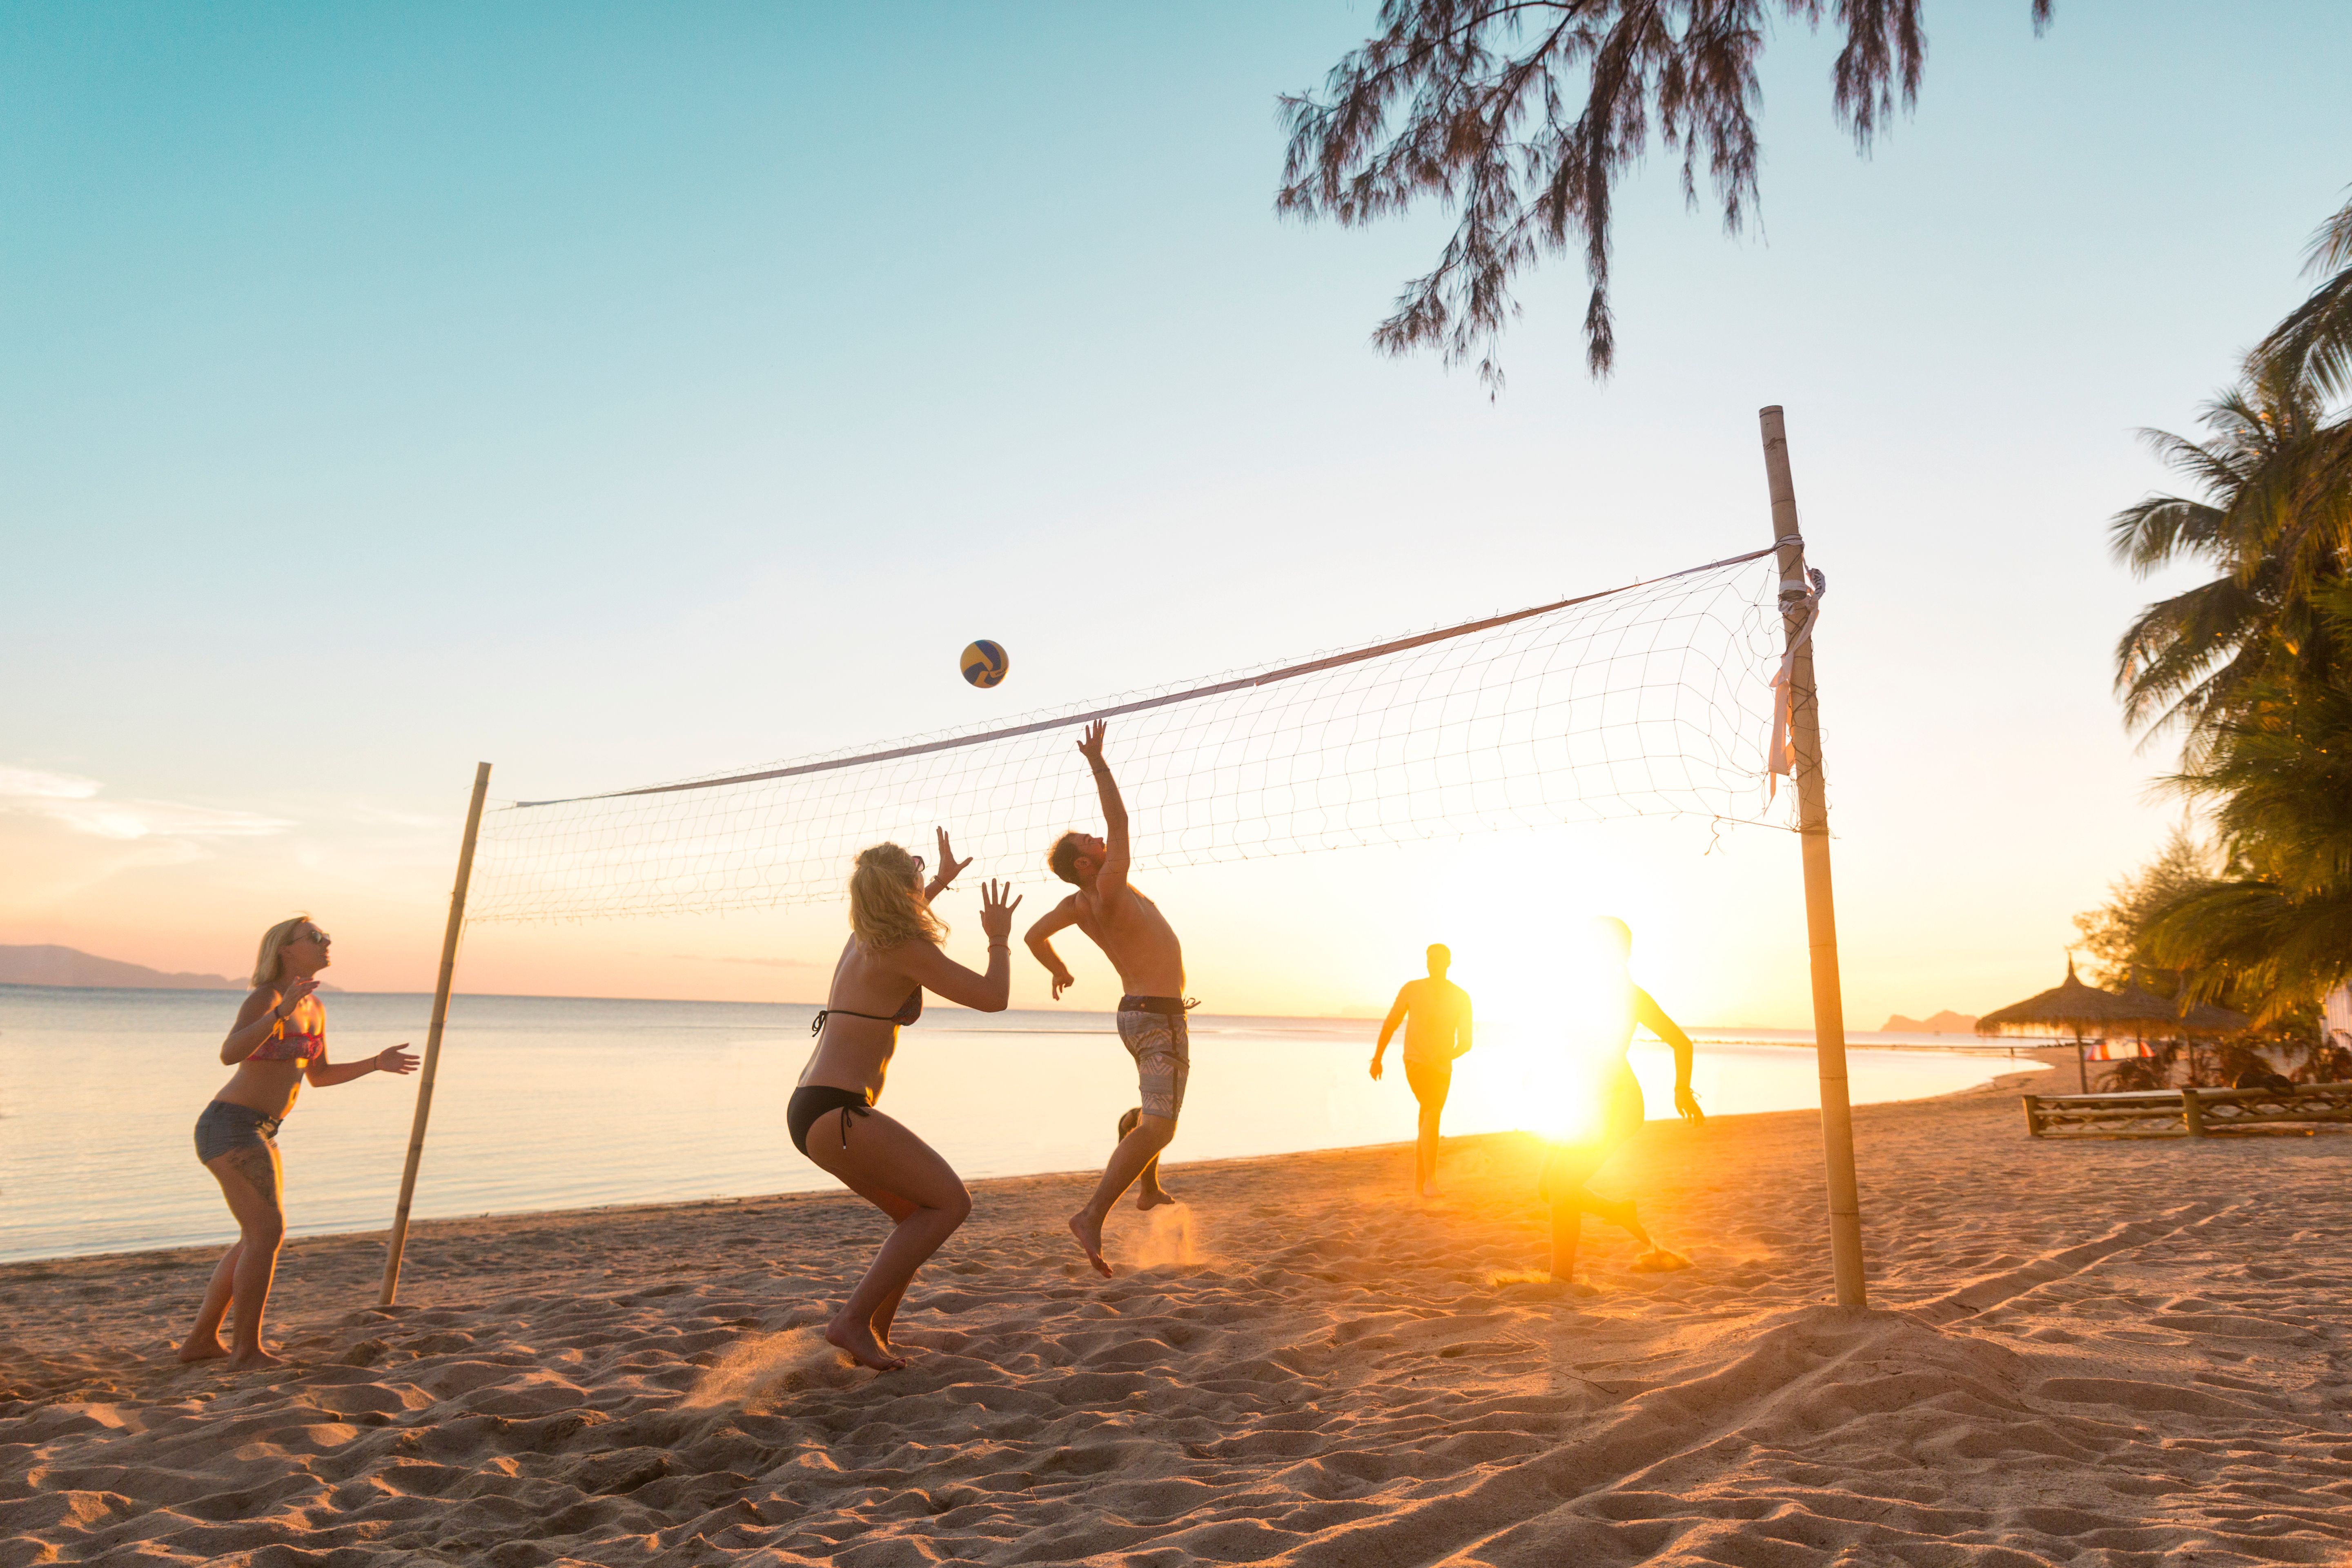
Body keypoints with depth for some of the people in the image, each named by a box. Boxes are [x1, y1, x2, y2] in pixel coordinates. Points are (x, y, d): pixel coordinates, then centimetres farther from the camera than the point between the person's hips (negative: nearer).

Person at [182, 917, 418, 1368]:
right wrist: (282, 1011, -43)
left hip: (257, 1132, 9)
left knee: (261, 1239, 15)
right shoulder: (265, 997, -15)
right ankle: (248, 1351, 0)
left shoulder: (314, 1006, 11)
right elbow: (229, 1055, -33)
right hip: (230, 1126, -9)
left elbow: (319, 1076, 21)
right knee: (268, 1233, -9)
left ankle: (201, 1340, 25)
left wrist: (377, 1063, 13)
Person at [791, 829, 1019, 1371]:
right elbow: (994, 998, -7)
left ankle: (875, 1336, 15)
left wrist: (944, 879, 50)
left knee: (922, 1213, 15)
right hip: (836, 1113, -9)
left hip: (811, 1109, 9)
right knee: (952, 1202, -4)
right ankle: (854, 1320, -5)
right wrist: (1000, 940, 9)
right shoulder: (908, 951, -12)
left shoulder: (863, 936, 13)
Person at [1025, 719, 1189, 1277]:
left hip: (1138, 1014, 10)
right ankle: (1093, 1216, -22)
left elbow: (1035, 936, 17)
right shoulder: (1108, 892, -19)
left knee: (1158, 1106, 30)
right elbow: (1120, 821, -22)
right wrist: (1098, 762, -17)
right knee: (1158, 1126, -17)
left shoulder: (1077, 905, 4)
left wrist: (1059, 972, 34)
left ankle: (1150, 1189, 42)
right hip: (1159, 1018, -10)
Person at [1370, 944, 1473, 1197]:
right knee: (1432, 1114, -23)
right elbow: (1390, 1024, 7)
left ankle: (1419, 1181, 27)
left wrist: (1449, 1055, -24)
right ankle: (1431, 1181, -24)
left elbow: (1466, 1042, -2)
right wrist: (1377, 1059, 9)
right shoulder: (1411, 990, -4)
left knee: (1428, 1121, 13)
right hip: (1415, 1062, -4)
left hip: (1442, 1069, 4)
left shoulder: (1461, 998, -1)